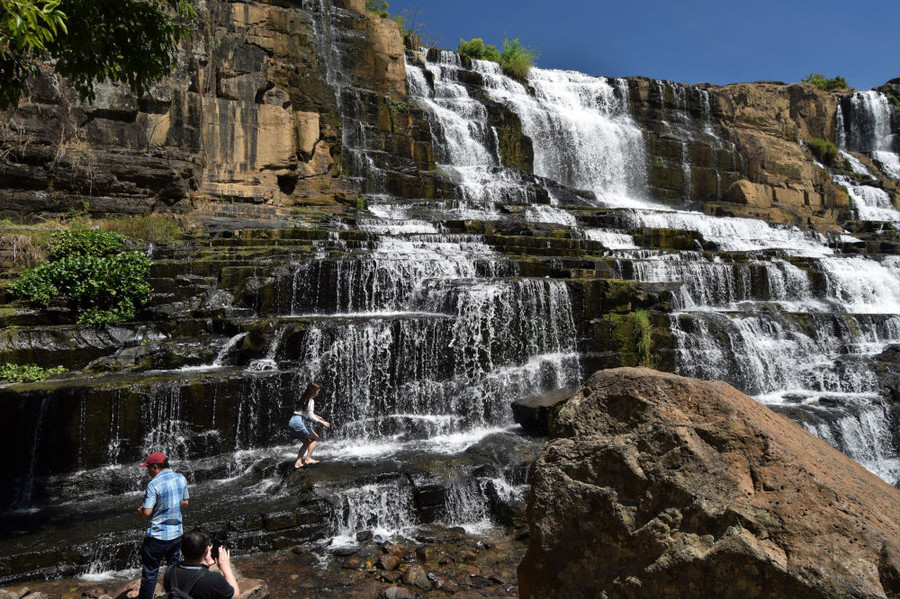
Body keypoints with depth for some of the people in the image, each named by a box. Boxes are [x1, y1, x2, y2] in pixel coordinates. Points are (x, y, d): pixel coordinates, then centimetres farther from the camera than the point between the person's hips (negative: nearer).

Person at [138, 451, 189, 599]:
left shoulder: (154, 484, -19)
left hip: (158, 536, -6)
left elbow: (147, 513, -18)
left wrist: (141, 510, 2)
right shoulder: (181, 479, -1)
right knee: (175, 567, 22)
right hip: (177, 533, 6)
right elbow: (185, 502, 9)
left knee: (150, 573, 10)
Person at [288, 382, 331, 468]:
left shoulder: (304, 398, 17)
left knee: (306, 442, 17)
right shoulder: (310, 400, -10)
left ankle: (298, 462, 11)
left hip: (292, 423, 9)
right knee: (315, 438, 2)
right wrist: (323, 422, -9)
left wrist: (318, 417, 28)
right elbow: (310, 416, -14)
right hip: (299, 423, -9)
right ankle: (308, 459, -4)